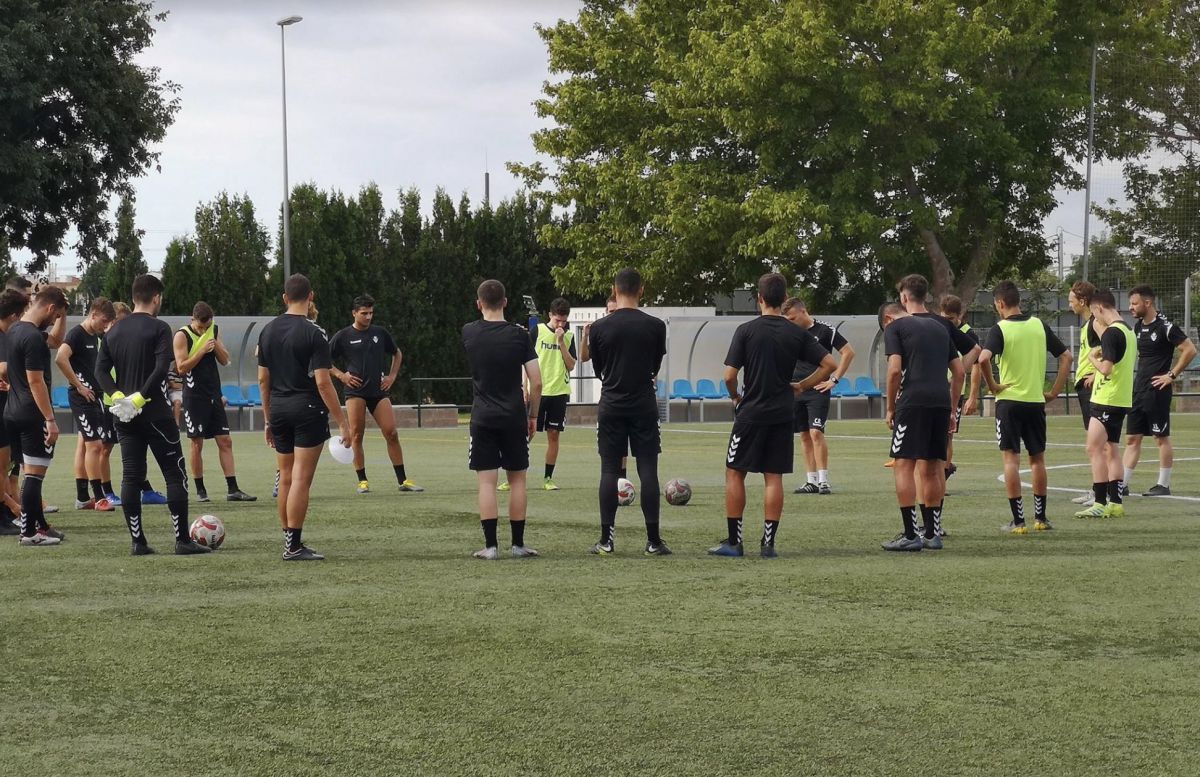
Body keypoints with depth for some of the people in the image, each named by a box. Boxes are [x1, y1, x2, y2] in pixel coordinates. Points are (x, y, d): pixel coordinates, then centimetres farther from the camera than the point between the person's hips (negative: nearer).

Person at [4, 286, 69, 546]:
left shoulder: (14, 330, 12)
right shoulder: (33, 337, -18)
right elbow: (36, 381, -21)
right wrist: (50, 420, -20)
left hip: (13, 413, 10)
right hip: (33, 416, -10)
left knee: (31, 472, 16)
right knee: (35, 473, -4)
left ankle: (40, 526, 24)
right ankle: (29, 533, -1)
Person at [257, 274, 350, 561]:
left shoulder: (267, 331, 8)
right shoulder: (313, 333, -11)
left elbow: (263, 379, 11)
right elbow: (322, 382, -16)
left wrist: (269, 419, 20)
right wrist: (342, 422, -12)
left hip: (278, 410, 6)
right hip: (308, 409, -6)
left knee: (286, 477, 14)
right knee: (301, 479, -6)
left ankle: (289, 542, 19)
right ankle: (294, 546, -6)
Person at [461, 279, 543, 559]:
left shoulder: (469, 333, -1)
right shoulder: (519, 335, -5)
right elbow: (537, 382, -5)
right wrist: (533, 415, 7)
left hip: (483, 418, 0)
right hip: (514, 417, 0)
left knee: (487, 481, 0)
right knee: (517, 479, 9)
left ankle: (491, 546, -4)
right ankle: (518, 544, 11)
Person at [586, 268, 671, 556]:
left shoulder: (599, 327, -3)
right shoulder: (655, 326, -3)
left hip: (611, 405, 0)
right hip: (644, 406, 0)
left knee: (609, 471, 3)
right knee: (648, 470, 1)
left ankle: (606, 540, 1)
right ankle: (654, 541, 0)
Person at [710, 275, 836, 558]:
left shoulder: (746, 330, -8)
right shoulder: (798, 333, 1)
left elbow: (729, 375, -11)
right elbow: (829, 364, -1)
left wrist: (735, 396, 9)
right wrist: (801, 387, 9)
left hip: (750, 413, -3)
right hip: (783, 415, 3)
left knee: (735, 473, 7)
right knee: (774, 477, 6)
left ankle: (733, 541, 6)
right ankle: (768, 543, 4)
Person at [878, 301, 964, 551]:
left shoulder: (894, 328, 5)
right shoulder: (939, 327, 23)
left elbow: (895, 370, -8)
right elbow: (959, 372, 20)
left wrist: (890, 408, 1)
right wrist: (951, 409, 23)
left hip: (913, 401, -6)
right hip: (941, 403, 6)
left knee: (904, 465, -3)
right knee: (932, 468, 14)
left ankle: (910, 535, -8)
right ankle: (932, 534, 17)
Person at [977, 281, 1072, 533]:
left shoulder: (1000, 329, -9)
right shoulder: (1039, 325, 5)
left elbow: (984, 359, -26)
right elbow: (1066, 356, 6)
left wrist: (992, 385, -11)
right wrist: (1055, 391, 9)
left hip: (1009, 400, -4)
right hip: (1036, 401, 4)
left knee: (1011, 458, 1)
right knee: (1037, 458, 15)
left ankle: (1018, 520, -2)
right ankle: (1040, 517, 19)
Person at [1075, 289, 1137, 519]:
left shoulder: (1111, 332, -17)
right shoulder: (1128, 331, 12)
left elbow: (1106, 368, -23)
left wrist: (1093, 357, -3)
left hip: (1107, 400, -10)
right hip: (1122, 399, 10)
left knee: (1094, 449, -9)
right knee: (1111, 449, 13)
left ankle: (1100, 504, -13)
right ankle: (1116, 503, 13)